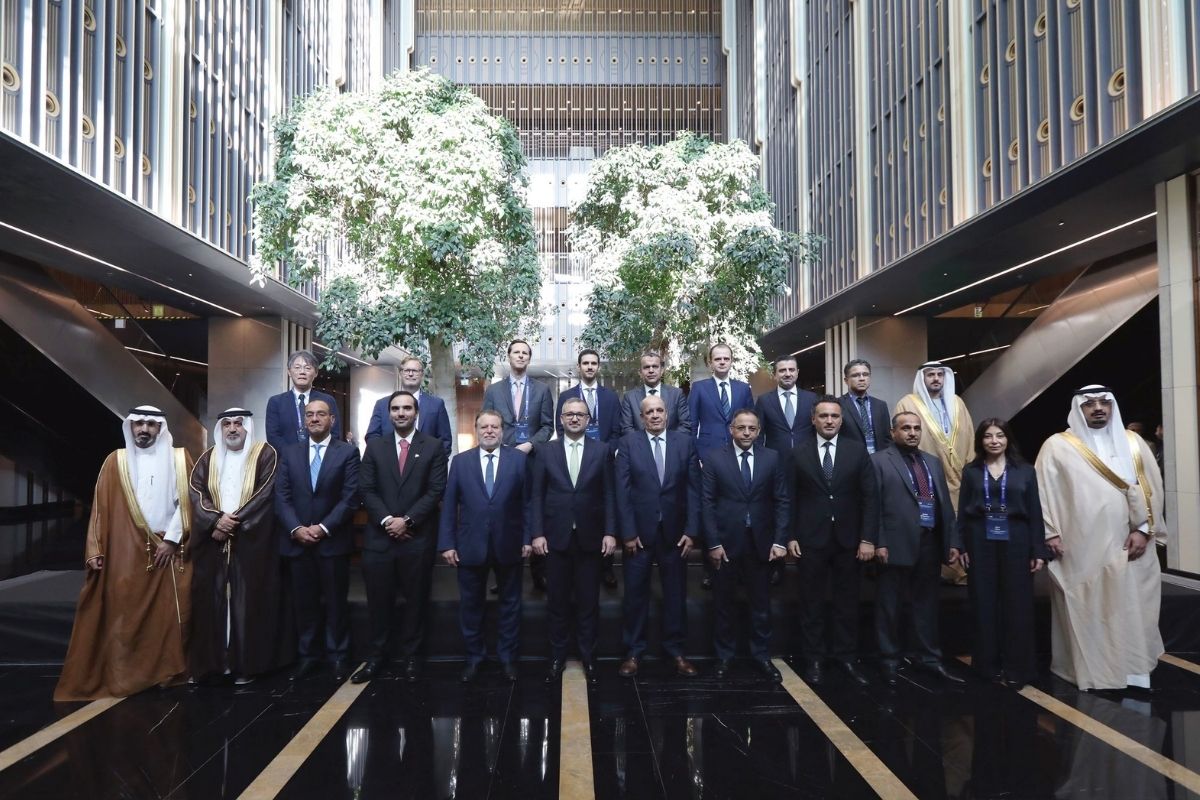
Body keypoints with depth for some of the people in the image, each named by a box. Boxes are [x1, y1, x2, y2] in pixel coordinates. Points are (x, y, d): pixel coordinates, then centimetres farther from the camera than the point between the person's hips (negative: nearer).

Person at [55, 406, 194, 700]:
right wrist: (95, 550, -2)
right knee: (125, 615, -3)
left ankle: (168, 671, 10)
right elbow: (101, 506, 5)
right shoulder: (116, 461, 9)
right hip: (126, 553, 0)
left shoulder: (179, 459, 7)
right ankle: (123, 676, 5)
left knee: (170, 612, 0)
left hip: (171, 550, 0)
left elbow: (187, 501, 1)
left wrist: (172, 539, -8)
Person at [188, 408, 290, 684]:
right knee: (214, 599, 4)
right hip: (213, 542, 4)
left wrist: (234, 521, -14)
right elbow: (195, 491, 1)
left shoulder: (264, 454, 0)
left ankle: (247, 663, 6)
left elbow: (266, 494, -9)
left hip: (251, 542, -4)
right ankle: (216, 659, 14)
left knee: (247, 601, -2)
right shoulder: (208, 458, 13)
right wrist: (216, 519, -15)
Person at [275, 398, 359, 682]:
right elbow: (281, 496, 3)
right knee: (303, 602, 9)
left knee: (336, 602, 6)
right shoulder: (289, 452, 9)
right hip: (296, 540, 3)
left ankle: (339, 657, 17)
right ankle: (308, 656, 21)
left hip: (333, 541, -3)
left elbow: (350, 498, -7)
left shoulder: (348, 452, 0)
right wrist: (296, 528, -11)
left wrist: (324, 528, -14)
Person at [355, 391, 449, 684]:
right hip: (379, 536, 2)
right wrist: (387, 520, -11)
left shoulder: (433, 446, 2)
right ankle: (376, 655, 21)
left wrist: (406, 520, -12)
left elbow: (435, 491, -5)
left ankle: (411, 657, 19)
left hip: (418, 537, -1)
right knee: (379, 600, 7)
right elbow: (366, 489, 2)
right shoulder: (375, 446, 8)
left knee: (416, 599, 7)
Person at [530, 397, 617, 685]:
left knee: (588, 600, 8)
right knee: (557, 600, 9)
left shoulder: (601, 450, 3)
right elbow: (537, 495, 1)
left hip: (590, 537, 0)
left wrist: (610, 532, -6)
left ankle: (588, 655, 22)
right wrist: (537, 533, -6)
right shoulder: (545, 450, 3)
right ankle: (557, 656, 23)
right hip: (556, 536, 0)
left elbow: (608, 494, 1)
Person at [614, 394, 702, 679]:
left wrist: (691, 530, -5)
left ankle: (676, 651, 23)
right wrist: (628, 532, -10)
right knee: (635, 593, 7)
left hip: (675, 531, 2)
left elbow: (694, 489, 1)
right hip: (639, 530, -1)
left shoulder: (685, 442, 3)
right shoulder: (628, 442, -1)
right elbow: (622, 490, -5)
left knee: (676, 593, 10)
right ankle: (633, 652, 19)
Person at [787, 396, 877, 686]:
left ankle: (846, 657, 23)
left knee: (847, 601, 9)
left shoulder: (858, 450, 1)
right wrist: (791, 537, -3)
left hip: (847, 539, 1)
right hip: (811, 538, -1)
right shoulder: (798, 453, 0)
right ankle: (814, 658, 19)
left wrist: (868, 538, -6)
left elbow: (869, 496, -1)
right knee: (812, 602, 7)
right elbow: (791, 498, 2)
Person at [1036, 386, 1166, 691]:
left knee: (1131, 612, 4)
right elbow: (1043, 490, -2)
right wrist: (1050, 533, -9)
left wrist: (1143, 530, -2)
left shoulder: (1132, 442, 10)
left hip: (1127, 545, 3)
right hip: (1079, 548, -3)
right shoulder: (1058, 446, 1)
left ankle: (1132, 671, 14)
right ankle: (1088, 671, 10)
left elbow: (1152, 487, 8)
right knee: (1083, 612, 1)